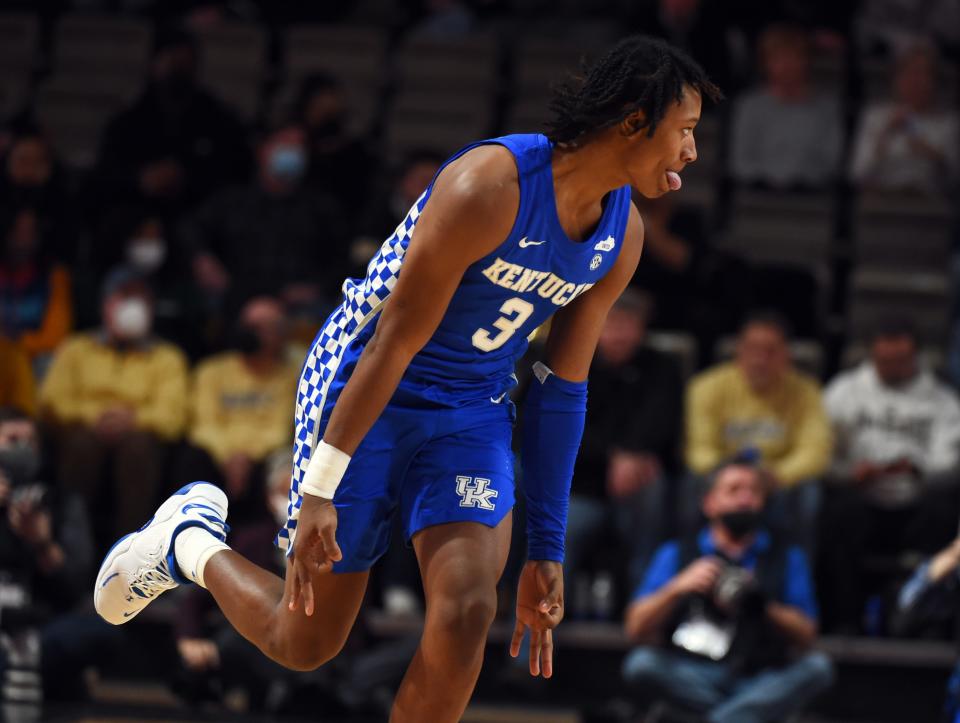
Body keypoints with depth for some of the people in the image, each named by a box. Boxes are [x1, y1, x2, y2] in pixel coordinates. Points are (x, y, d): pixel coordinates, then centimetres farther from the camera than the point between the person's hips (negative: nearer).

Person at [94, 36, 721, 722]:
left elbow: (563, 390, 4)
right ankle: (189, 538, 36)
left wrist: (547, 550, 4)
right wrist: (320, 490, -23)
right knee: (303, 641, 5)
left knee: (466, 613, -18)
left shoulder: (623, 236, -3)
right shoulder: (489, 186, -26)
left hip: (472, 418, 6)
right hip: (364, 398, -5)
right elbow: (394, 343, -24)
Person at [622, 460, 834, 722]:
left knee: (817, 667, -28)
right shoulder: (676, 554, 13)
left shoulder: (787, 557, 15)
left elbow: (805, 637, 4)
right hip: (690, 677, -1)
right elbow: (636, 630, 3)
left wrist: (761, 608, -14)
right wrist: (676, 589, -13)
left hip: (763, 683, 1)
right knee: (641, 664, -30)